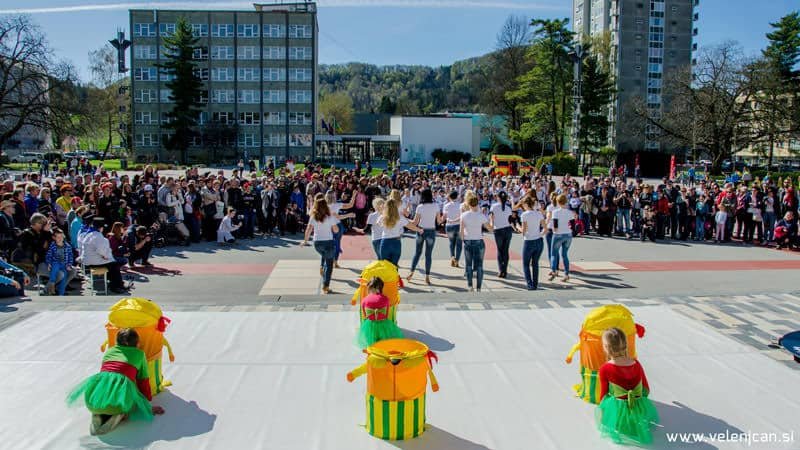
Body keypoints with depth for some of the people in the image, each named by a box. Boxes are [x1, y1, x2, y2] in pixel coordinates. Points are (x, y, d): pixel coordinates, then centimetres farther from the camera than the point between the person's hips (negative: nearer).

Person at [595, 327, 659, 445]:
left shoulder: (605, 369, -15)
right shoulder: (636, 364, -4)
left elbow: (604, 394, -3)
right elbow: (646, 390, 8)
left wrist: (602, 407, 19)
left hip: (617, 412, -4)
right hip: (640, 411, 4)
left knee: (599, 410, 29)